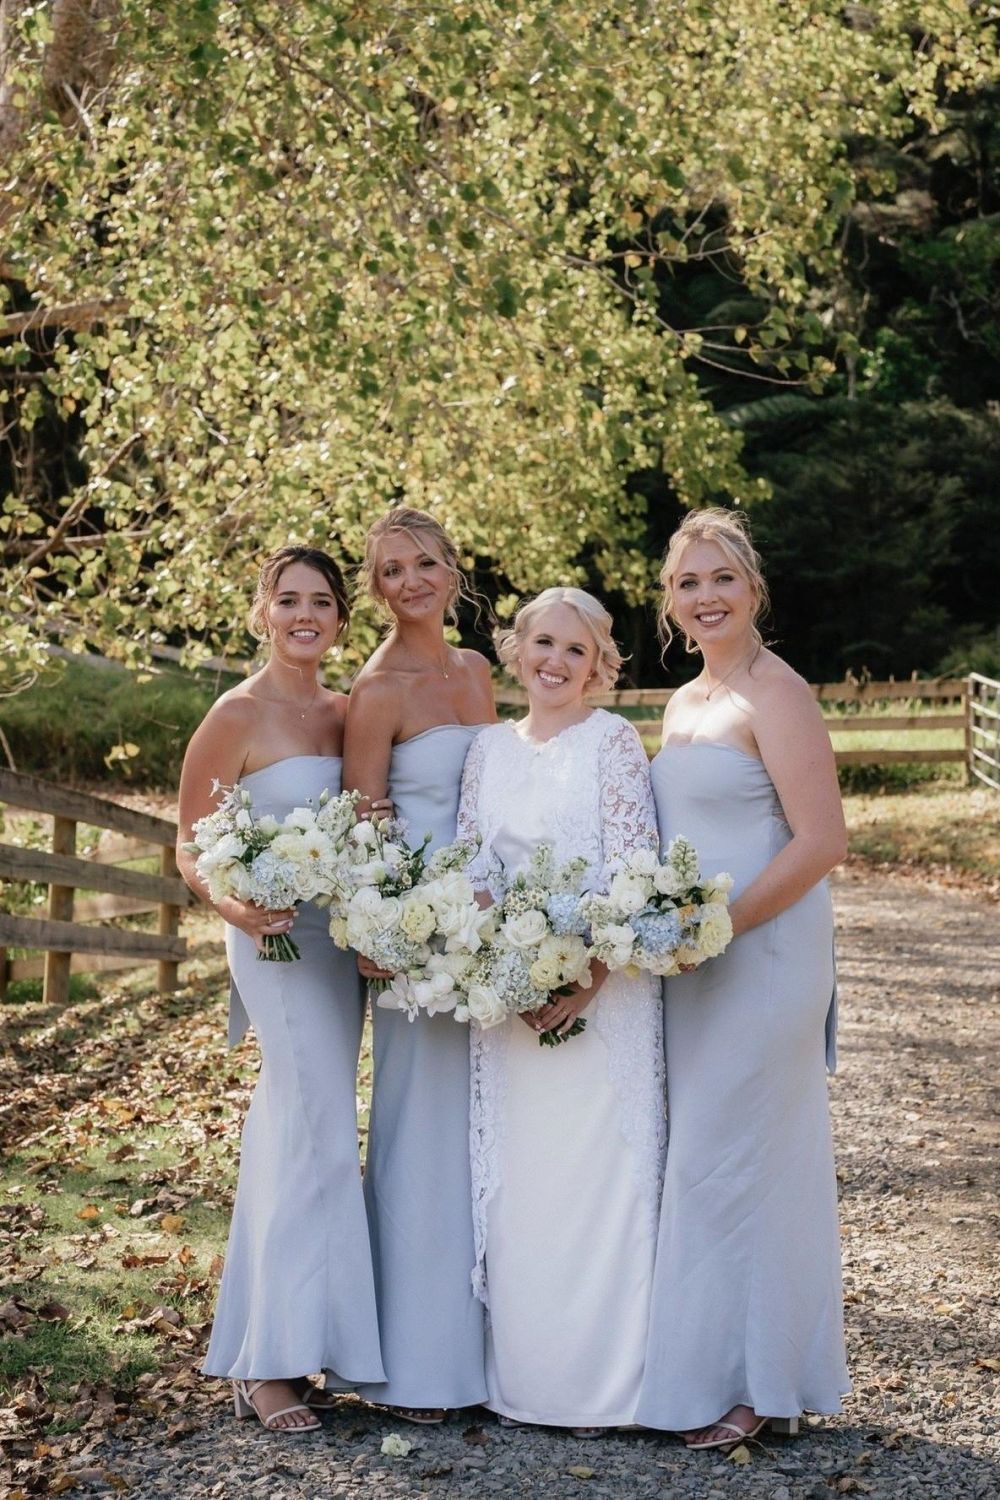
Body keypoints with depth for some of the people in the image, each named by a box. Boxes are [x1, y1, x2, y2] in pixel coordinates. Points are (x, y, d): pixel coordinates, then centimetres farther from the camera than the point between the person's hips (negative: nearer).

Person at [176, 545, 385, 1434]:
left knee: (299, 1135, 12)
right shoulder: (238, 716, -9)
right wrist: (234, 905, -25)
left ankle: (269, 1351, 23)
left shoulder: (344, 712, 10)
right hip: (279, 938, -7)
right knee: (317, 1134, -11)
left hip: (344, 936, 7)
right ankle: (272, 1361, -1)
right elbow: (191, 846, -8)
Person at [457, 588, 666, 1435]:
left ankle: (601, 1379, 8)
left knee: (596, 1169, -2)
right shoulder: (491, 748, 11)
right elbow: (469, 870, 9)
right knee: (515, 1179, 8)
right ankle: (521, 1372, 19)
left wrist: (590, 976, -19)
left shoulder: (612, 740, -4)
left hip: (600, 990, -5)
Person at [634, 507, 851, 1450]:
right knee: (697, 1155, 12)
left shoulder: (775, 695, -12)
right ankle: (712, 1366, 24)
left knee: (725, 1159, -3)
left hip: (760, 957, -8)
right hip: (690, 963, 8)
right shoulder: (683, 704, 14)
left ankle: (751, 1383, 12)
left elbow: (821, 841, -18)